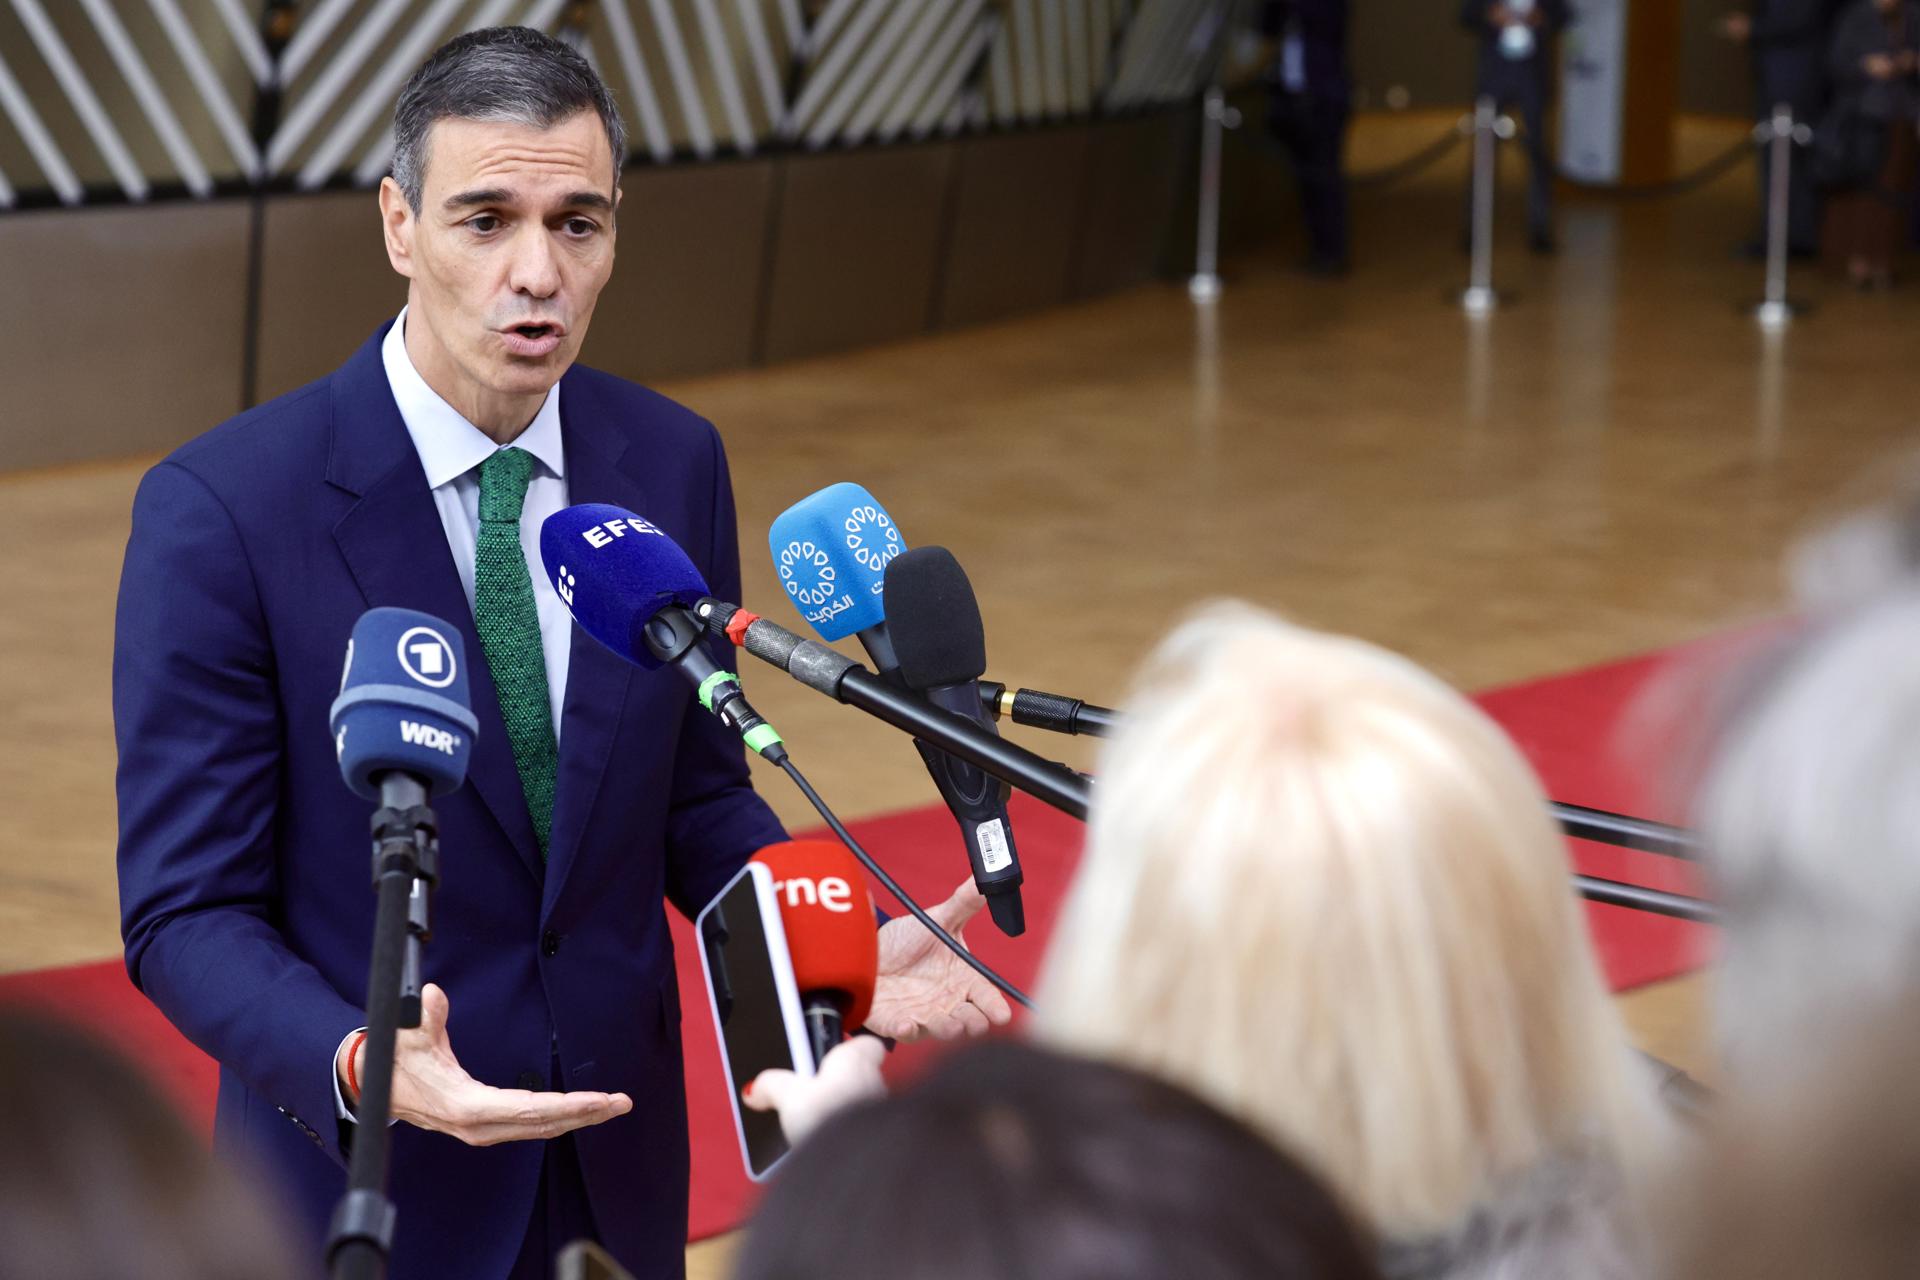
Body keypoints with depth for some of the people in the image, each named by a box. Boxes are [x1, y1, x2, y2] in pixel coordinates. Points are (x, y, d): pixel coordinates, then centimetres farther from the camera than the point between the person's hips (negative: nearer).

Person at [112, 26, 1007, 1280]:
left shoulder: (674, 463, -3)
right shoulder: (223, 509, -17)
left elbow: (698, 800, 7)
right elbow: (187, 914, -15)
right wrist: (364, 1067, -31)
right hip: (363, 1171, -4)